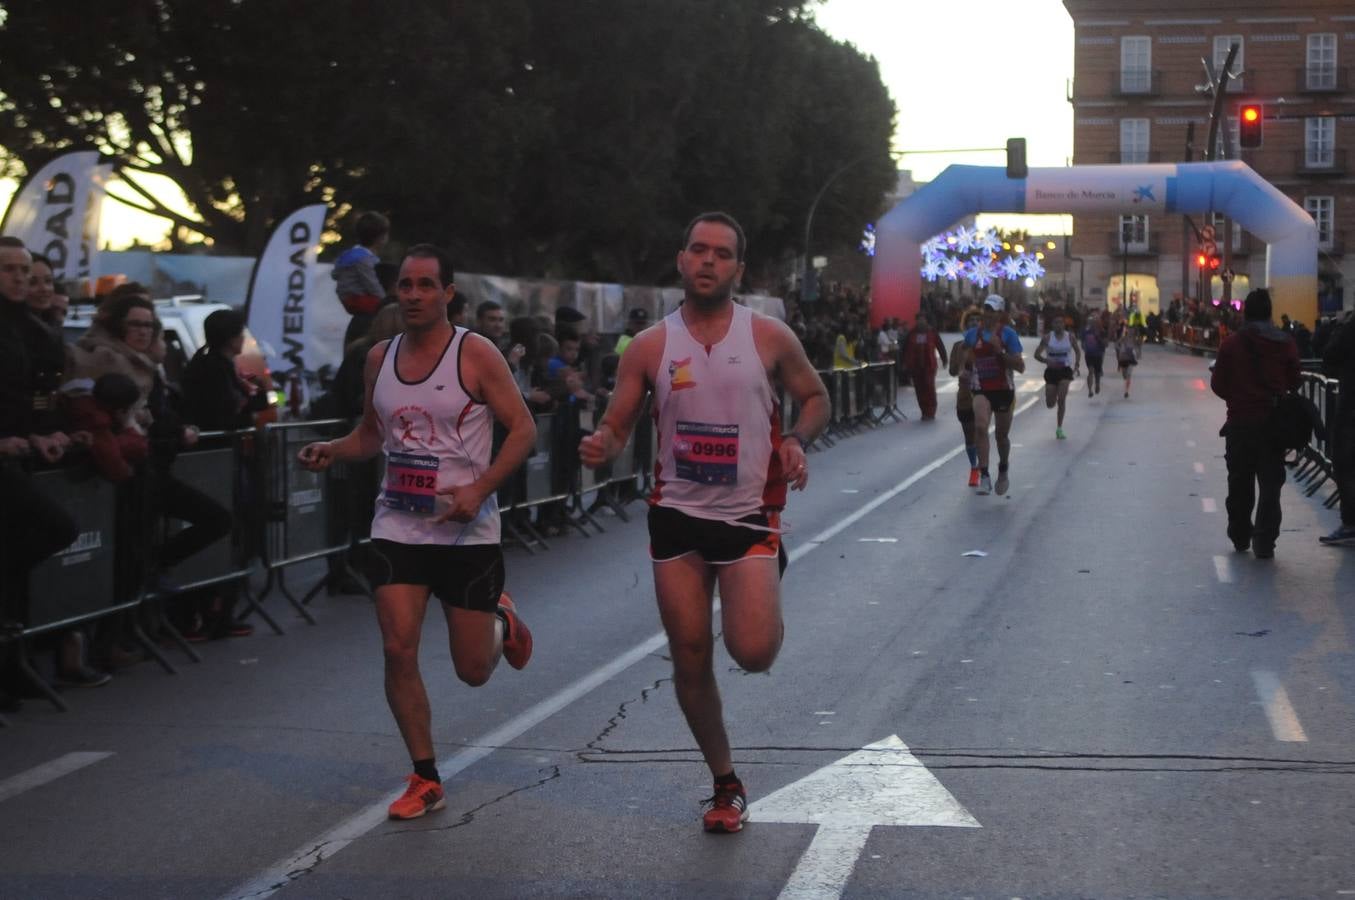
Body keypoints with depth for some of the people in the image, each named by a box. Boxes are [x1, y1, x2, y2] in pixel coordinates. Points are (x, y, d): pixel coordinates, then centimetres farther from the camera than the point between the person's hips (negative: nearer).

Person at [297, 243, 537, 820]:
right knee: (398, 650, -9)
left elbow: (522, 429, -9)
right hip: (398, 526, 4)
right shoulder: (380, 358, 6)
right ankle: (425, 780, 5)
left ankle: (501, 621, 41)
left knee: (473, 670, 4)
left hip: (467, 530, -3)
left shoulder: (475, 354, -9)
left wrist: (479, 489, -22)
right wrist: (333, 451, -2)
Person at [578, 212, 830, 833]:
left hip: (749, 514, -2)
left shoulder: (769, 337, -3)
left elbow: (814, 397, 11)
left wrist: (796, 442, -9)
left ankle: (766, 596, 22)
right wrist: (601, 448, -20)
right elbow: (616, 425, 4)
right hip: (677, 515, 2)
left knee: (753, 651, -16)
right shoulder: (649, 348, 0)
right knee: (691, 659, 4)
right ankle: (726, 785, 22)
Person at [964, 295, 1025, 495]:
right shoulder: (972, 334, 3)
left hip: (1004, 389, 0)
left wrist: (1000, 351, -21)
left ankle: (1003, 472, 39)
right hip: (981, 390, 0)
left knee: (1001, 434, 12)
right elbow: (965, 360, 20)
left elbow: (1020, 366, -11)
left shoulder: (1008, 334, -6)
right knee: (980, 426, -24)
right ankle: (984, 475, -24)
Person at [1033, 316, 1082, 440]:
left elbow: (1078, 351, 13)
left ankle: (1059, 428, -5)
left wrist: (1077, 365, -3)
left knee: (1062, 399, -15)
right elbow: (1037, 354, -4)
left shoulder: (1070, 337, -1)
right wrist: (1046, 361, -23)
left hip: (1065, 370, 0)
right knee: (1050, 404, -1)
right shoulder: (1047, 337, -5)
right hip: (1051, 370, 0)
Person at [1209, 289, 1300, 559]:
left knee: (1240, 482, 14)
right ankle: (1264, 542, -3)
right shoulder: (1286, 344, -2)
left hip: (1240, 422, 0)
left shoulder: (1232, 343, -6)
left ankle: (1240, 537, 23)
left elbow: (1218, 384, -4)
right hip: (1275, 423, 0)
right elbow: (1294, 382, 2)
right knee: (1270, 484, 3)